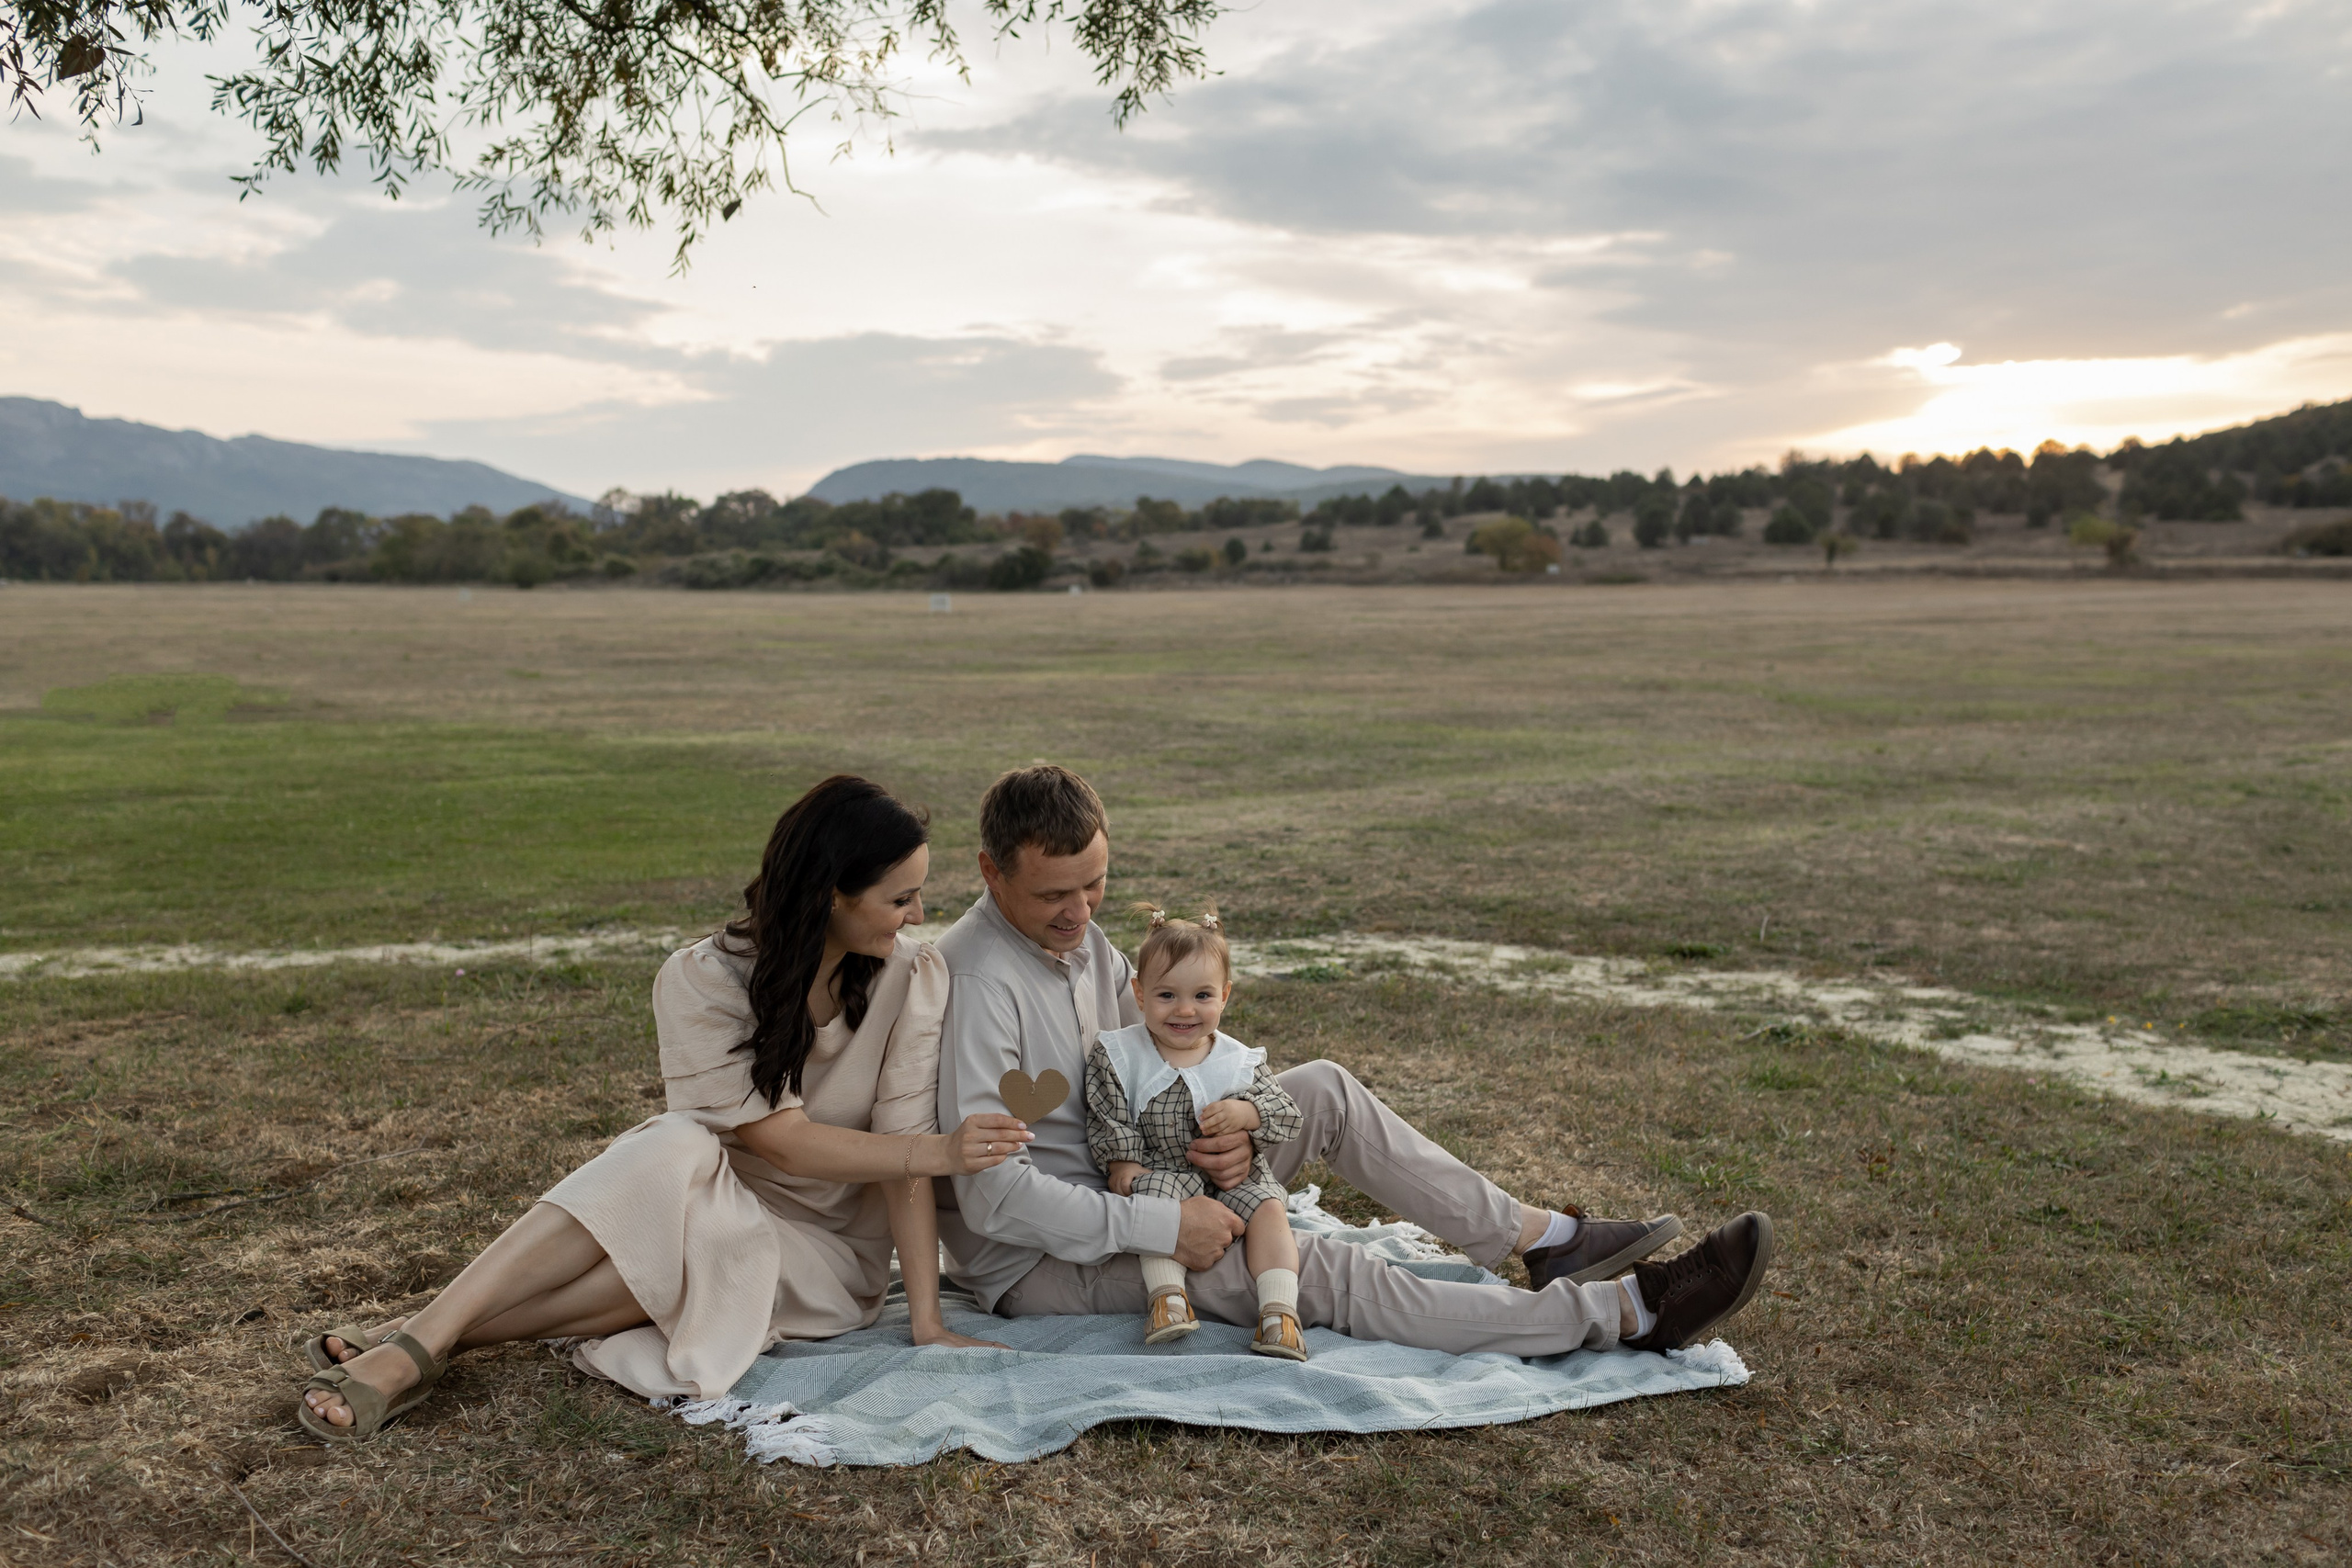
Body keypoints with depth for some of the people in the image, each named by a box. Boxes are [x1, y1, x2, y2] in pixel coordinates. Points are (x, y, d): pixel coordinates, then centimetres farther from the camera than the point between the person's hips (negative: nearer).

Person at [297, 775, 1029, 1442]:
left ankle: (424, 1341, -27)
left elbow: (904, 1145, -17)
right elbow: (782, 1140, -20)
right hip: (706, 1196, 0)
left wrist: (927, 1321, -22)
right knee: (676, 1149, -34)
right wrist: (936, 1152, -27)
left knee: (699, 1243, -34)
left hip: (823, 1249, 0)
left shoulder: (911, 976, -15)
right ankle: (415, 1341, -32)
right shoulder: (701, 980, -17)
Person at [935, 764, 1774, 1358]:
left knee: (1321, 1089, -2)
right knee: (1318, 1272, -21)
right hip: (1038, 1260, -9)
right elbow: (994, 1196, -32)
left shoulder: (1077, 934, 1)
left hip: (1122, 1185, 9)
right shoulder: (979, 982, -27)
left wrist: (1227, 1130, -12)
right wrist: (1164, 1227, -28)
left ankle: (1544, 1237, 1)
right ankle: (1622, 1313, -18)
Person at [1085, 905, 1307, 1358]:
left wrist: (1247, 1113, -18)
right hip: (1158, 1172, -2)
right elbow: (1108, 1119, -3)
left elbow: (1287, 1113, 1)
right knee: (1157, 1194, -33)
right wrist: (1123, 1163, -17)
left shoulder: (1239, 1062, 3)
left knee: (1268, 1209, -22)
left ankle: (1279, 1312, -24)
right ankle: (1169, 1296, -34)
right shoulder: (1118, 1055, -1)